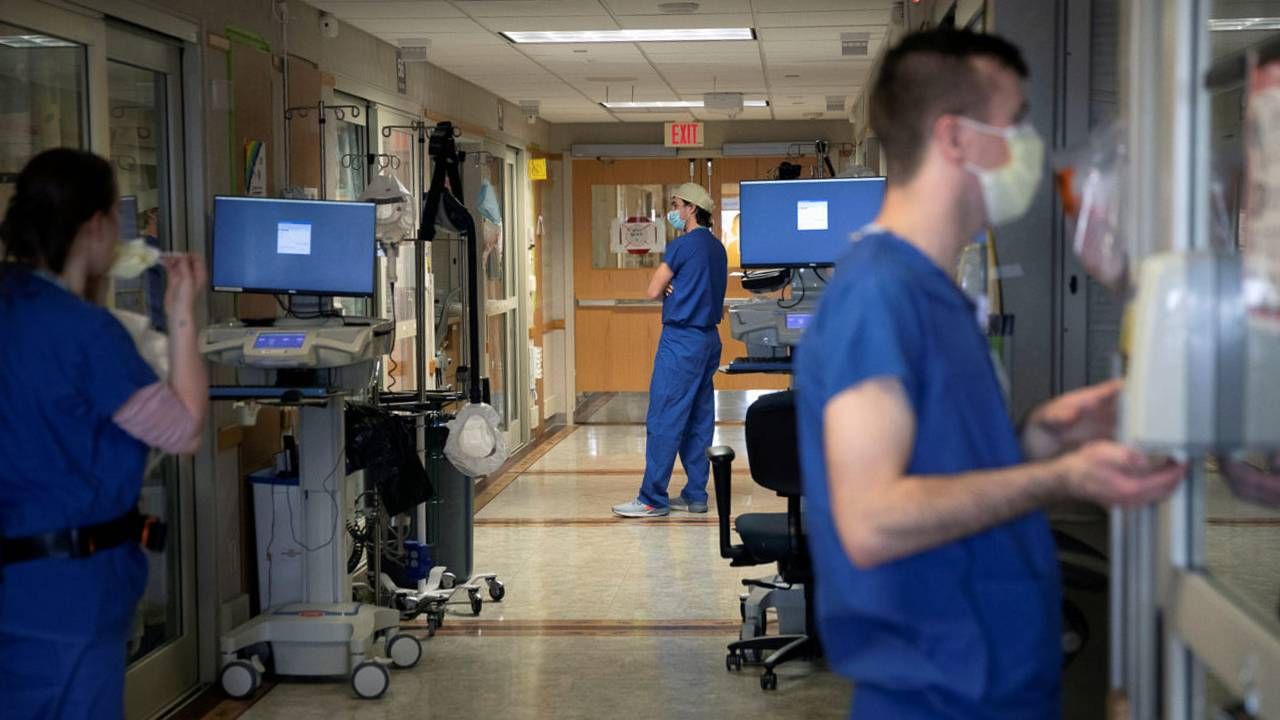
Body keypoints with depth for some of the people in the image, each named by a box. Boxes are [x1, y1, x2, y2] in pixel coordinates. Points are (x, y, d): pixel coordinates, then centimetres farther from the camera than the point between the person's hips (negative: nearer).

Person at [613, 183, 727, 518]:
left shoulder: (683, 245, -12)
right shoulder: (718, 249, 14)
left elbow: (653, 292, -11)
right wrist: (676, 288, 3)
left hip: (681, 340, -9)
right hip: (709, 338, 9)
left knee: (664, 420, -6)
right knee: (699, 420, 10)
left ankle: (653, 499, -6)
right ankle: (695, 494, 12)